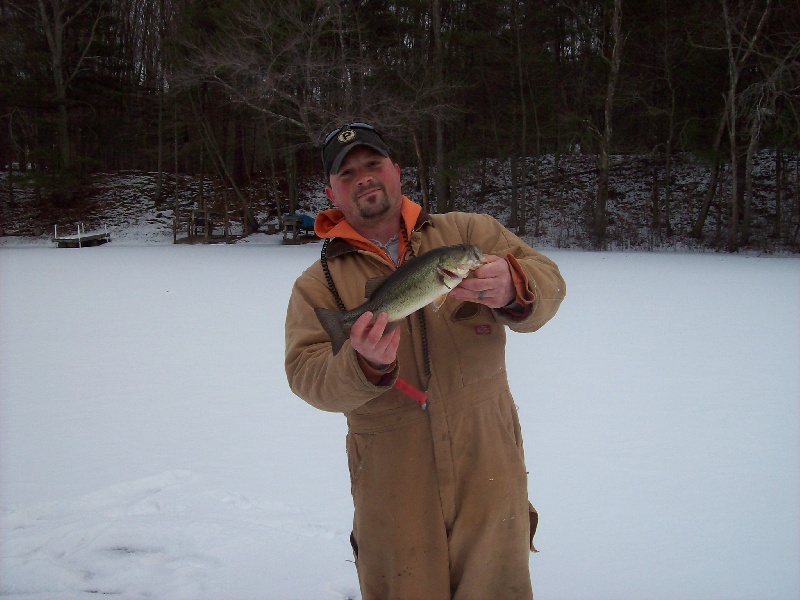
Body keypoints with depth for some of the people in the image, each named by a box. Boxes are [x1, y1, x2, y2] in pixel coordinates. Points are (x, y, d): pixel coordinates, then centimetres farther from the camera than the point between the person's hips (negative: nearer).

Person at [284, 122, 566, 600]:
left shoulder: (469, 233, 3)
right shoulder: (317, 284, 4)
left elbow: (548, 283, -8)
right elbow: (306, 376, -6)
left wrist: (513, 288, -31)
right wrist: (364, 365, -27)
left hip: (487, 470, 0)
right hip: (391, 487, 0)